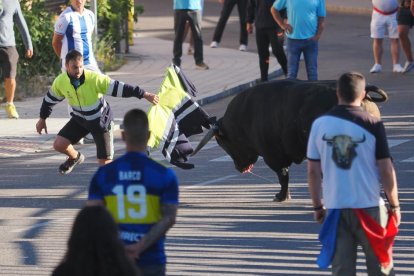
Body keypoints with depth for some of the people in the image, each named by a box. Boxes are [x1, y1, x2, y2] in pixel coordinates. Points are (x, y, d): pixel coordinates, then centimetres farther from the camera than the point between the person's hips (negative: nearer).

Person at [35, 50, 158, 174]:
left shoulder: (94, 79, -32)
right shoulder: (60, 82, -18)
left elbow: (117, 87, -33)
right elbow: (50, 99, 2)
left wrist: (144, 94, -37)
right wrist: (42, 119, 14)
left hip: (101, 121, -4)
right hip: (80, 119, 4)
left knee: (104, 162, -7)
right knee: (59, 144, -6)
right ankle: (75, 157, 28)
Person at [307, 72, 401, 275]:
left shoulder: (319, 125, -1)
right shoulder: (372, 125, -8)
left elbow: (313, 171, 3)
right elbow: (386, 170, -6)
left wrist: (317, 206, 14)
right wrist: (394, 205, 4)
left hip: (335, 207, 2)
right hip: (369, 206, -2)